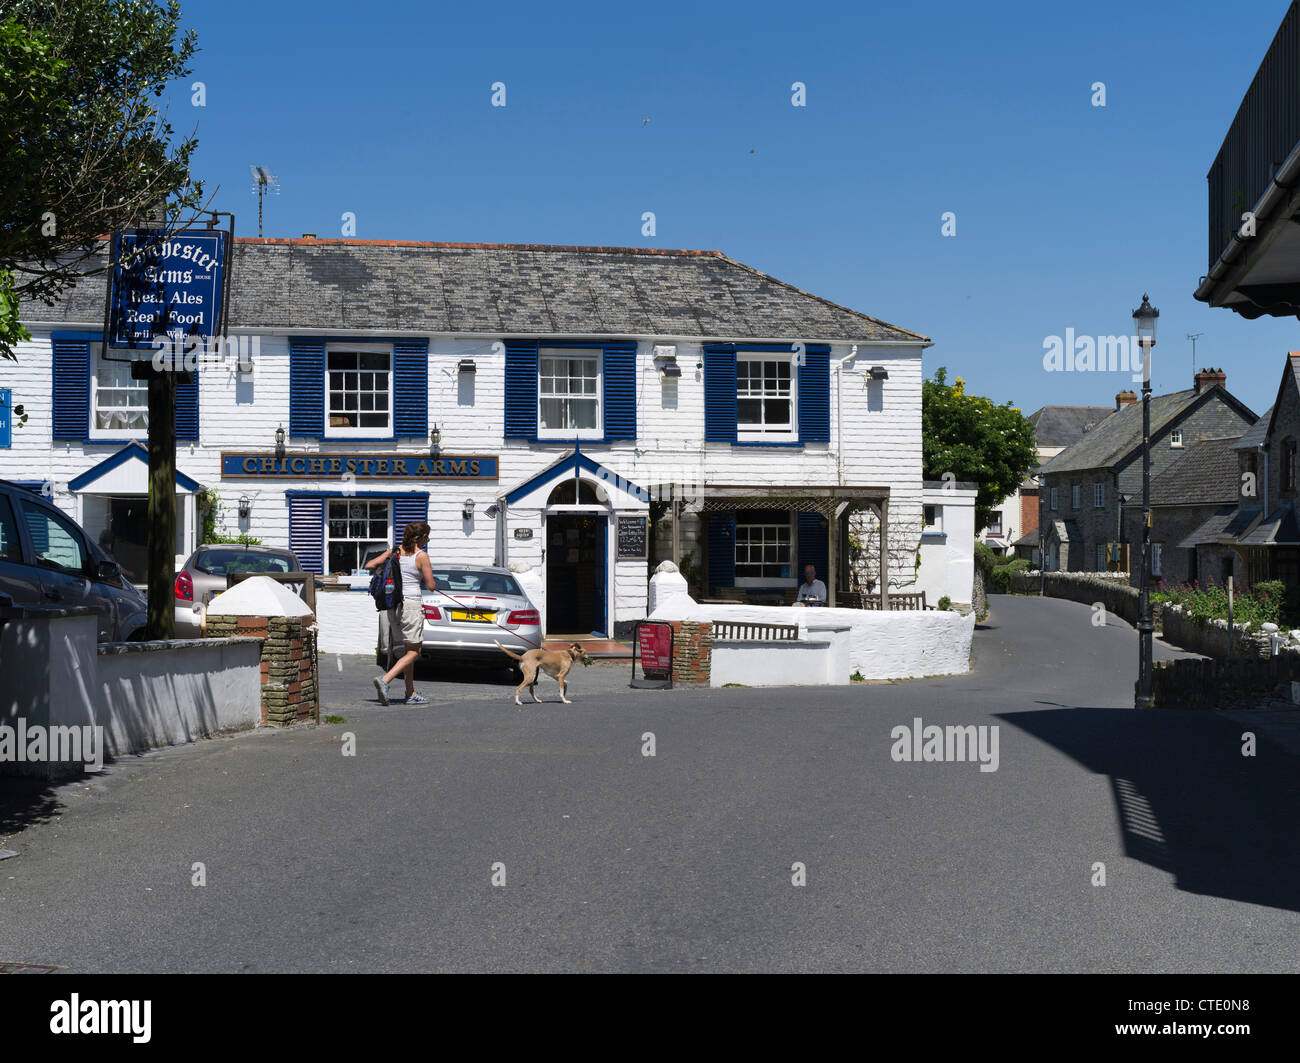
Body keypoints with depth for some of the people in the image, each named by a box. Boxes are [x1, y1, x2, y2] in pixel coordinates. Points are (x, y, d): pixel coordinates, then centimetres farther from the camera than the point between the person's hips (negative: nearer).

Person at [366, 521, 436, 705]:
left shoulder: (395, 552, 6)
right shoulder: (421, 556, -10)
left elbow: (369, 565, 2)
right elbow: (431, 586, -8)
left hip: (393, 605, 7)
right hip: (411, 603, -7)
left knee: (409, 649, 16)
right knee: (414, 652, 1)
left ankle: (411, 694, 17)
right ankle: (384, 679, -19)